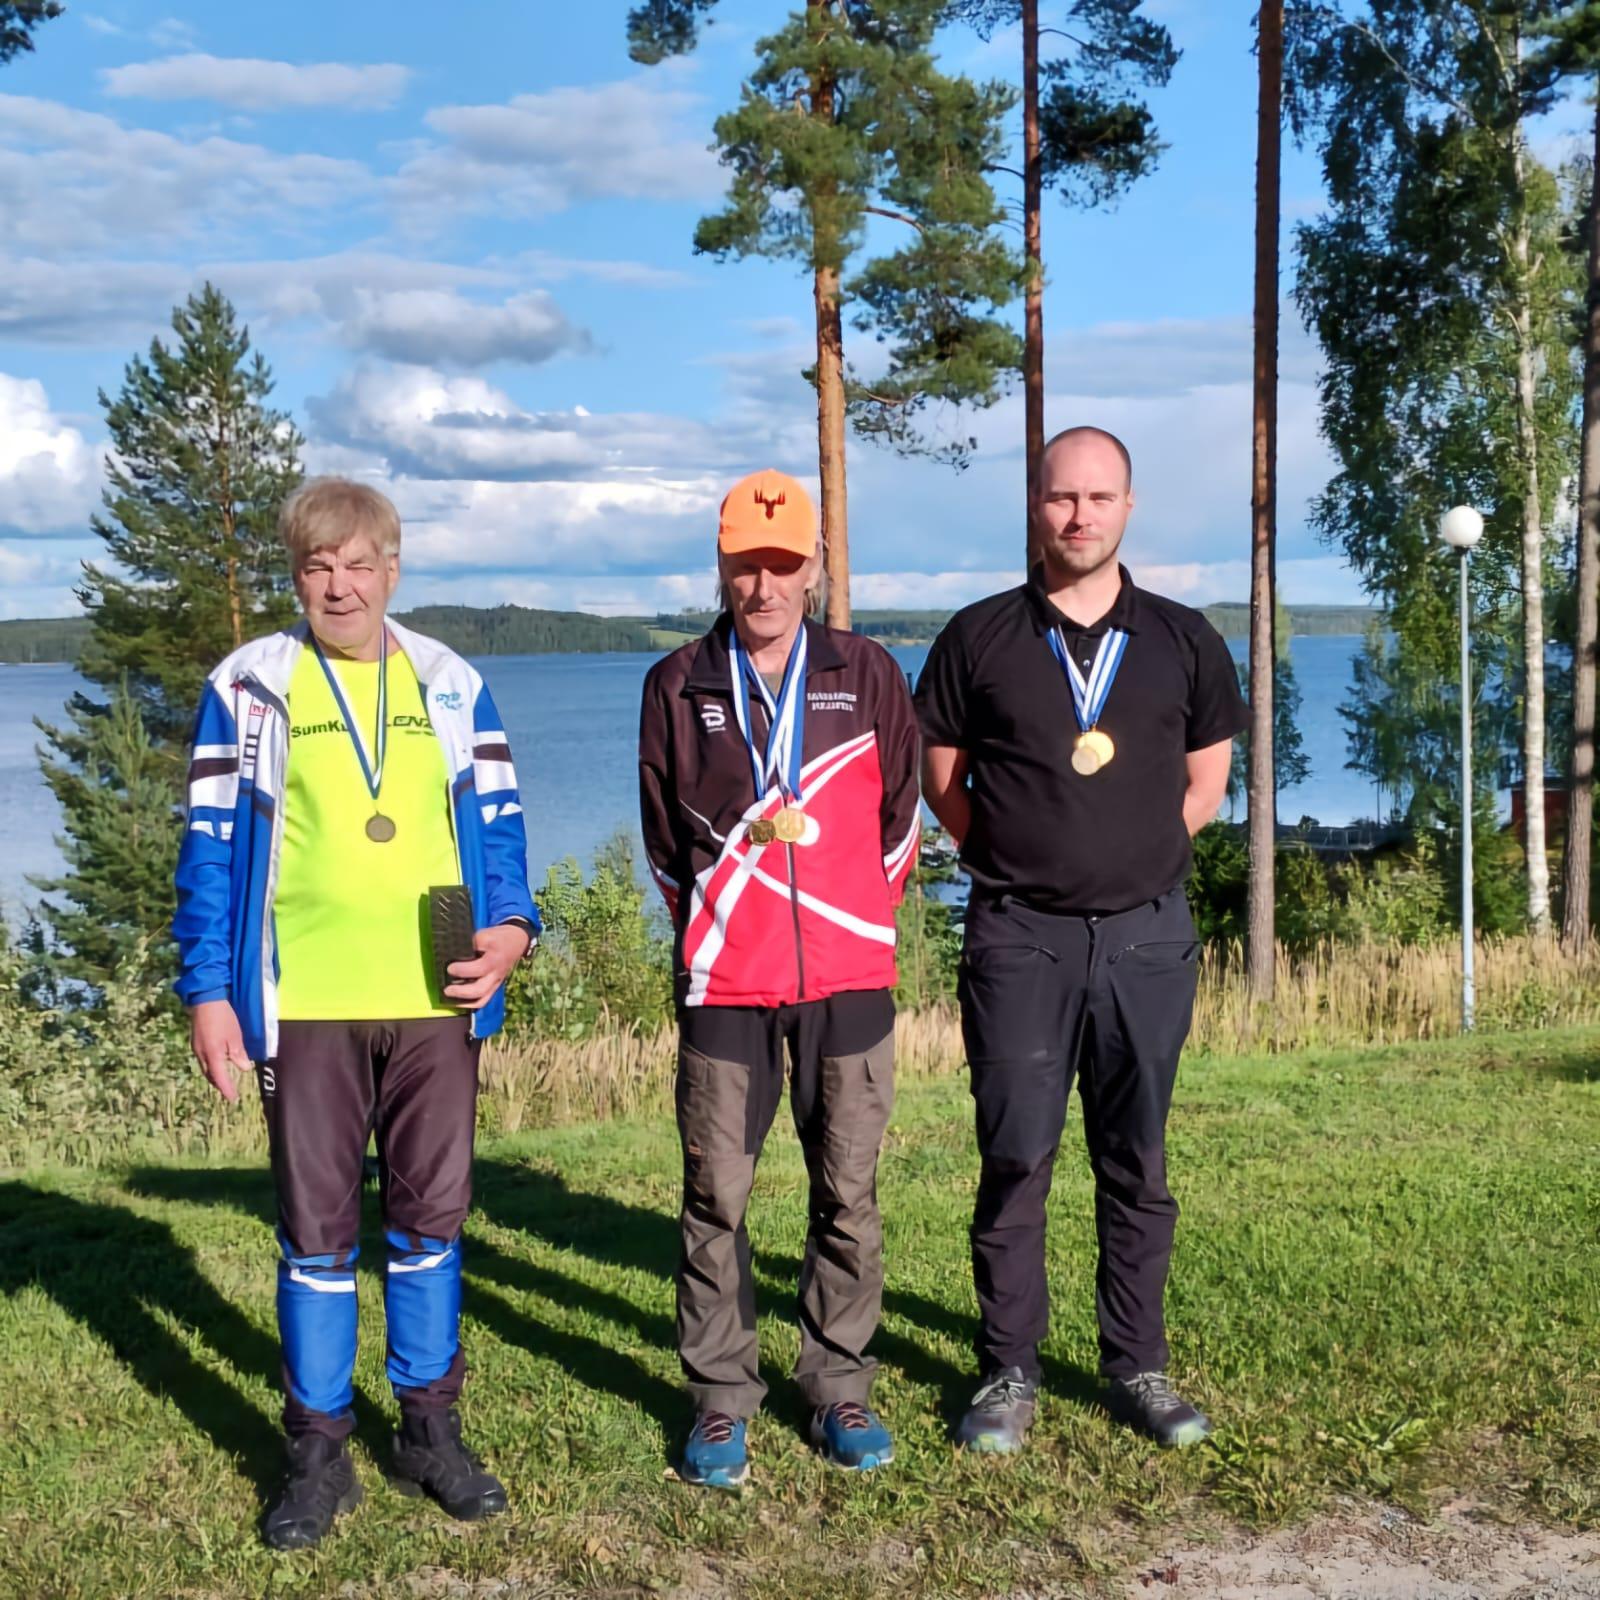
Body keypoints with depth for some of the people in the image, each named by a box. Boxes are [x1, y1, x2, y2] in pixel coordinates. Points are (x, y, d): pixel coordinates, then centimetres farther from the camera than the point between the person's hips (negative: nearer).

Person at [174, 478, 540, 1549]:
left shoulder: (453, 687, 8)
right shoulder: (247, 689, 3)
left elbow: (497, 826, 9)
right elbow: (212, 849, 2)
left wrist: (512, 927, -9)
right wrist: (208, 992, -4)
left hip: (436, 1000, 2)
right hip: (303, 1006, -1)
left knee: (432, 1216, 9)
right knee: (317, 1228, 6)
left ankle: (432, 1430, 24)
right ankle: (320, 1453, 18)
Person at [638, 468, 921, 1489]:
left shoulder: (868, 675, 5)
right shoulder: (678, 687, 5)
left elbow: (900, 818, 14)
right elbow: (665, 839, 14)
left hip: (850, 982, 0)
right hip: (724, 986, 0)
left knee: (849, 1194, 5)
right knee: (717, 1196, 3)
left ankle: (840, 1388, 19)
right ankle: (721, 1398, 15)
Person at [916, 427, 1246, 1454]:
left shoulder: (1183, 640, 7)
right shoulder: (980, 637, 2)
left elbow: (1207, 780, 14)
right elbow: (941, 777, 8)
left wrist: (1141, 856, 6)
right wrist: (1009, 859, 3)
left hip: (1147, 933, 2)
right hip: (1018, 937, -1)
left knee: (1137, 1165, 9)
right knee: (1015, 1162, 1)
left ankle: (1137, 1369, 20)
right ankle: (1008, 1374, 12)